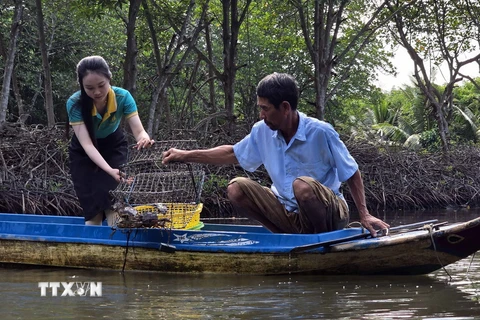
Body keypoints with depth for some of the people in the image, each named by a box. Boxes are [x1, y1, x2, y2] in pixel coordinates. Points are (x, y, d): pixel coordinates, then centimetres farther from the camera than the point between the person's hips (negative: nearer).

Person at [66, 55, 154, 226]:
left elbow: (139, 131, -31)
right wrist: (110, 170, -54)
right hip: (84, 153, 0)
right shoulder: (75, 103, -33)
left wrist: (144, 138, -58)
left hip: (113, 146, 1)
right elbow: (87, 144, -39)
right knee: (92, 209, -4)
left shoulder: (122, 97, -28)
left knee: (112, 202, -15)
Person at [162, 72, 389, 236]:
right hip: (289, 213, 6)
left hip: (329, 214, -6)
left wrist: (364, 215, -17)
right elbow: (233, 154, 15)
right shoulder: (262, 132, -2)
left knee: (302, 185, -37)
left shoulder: (320, 132, -17)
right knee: (236, 188, -10)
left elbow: (352, 174, -10)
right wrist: (186, 156, 10)